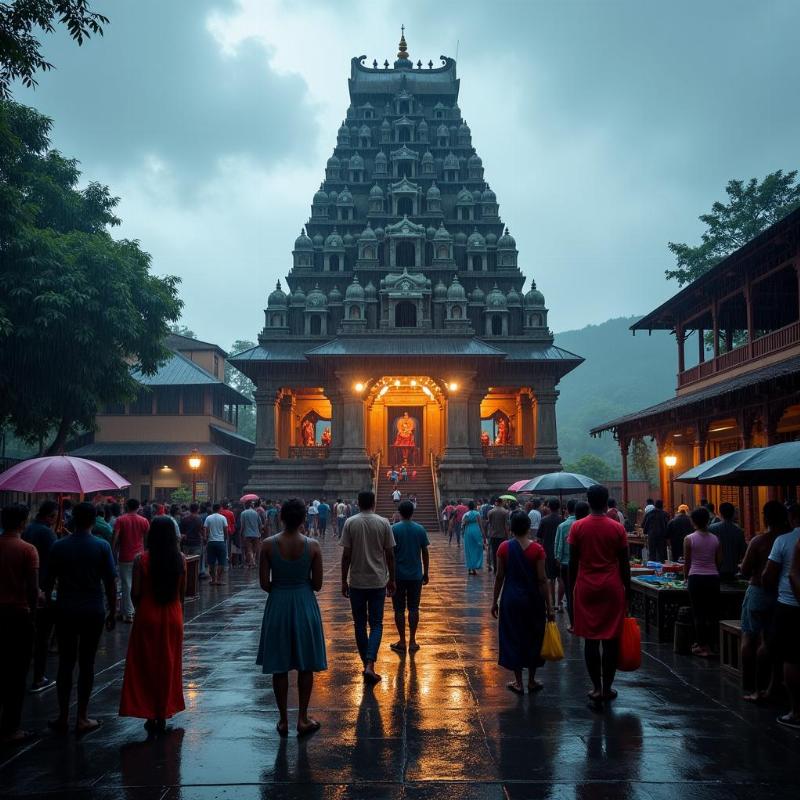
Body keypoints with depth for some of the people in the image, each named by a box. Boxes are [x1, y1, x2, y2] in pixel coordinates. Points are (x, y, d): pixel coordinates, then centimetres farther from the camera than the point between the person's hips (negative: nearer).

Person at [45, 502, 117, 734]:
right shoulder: (102, 547, -7)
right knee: (86, 663, 6)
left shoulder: (59, 546, -3)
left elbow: (49, 581, 1)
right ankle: (82, 718, 10)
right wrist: (112, 611, 3)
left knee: (65, 662, 10)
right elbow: (110, 582, -6)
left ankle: (63, 717, 14)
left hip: (65, 610, 1)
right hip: (93, 611, -1)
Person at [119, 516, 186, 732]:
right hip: (173, 617, 2)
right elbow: (183, 590, 0)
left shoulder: (142, 560, -13)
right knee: (168, 665, 14)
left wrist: (140, 608, 9)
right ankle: (163, 714, 22)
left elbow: (135, 592, -11)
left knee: (146, 665, 10)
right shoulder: (180, 559, -6)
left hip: (147, 617, -2)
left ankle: (150, 715, 11)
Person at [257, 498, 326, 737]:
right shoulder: (312, 545, -10)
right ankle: (303, 719, 17)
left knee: (279, 666, 11)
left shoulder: (269, 544, -9)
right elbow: (317, 584, -5)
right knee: (305, 665, 12)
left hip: (277, 604, 0)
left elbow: (264, 583, -7)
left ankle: (283, 720, 17)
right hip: (305, 605, 0)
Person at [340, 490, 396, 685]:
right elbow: (390, 555, -1)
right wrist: (391, 580, 10)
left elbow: (346, 555, -5)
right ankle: (370, 666, -10)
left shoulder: (350, 523, -4)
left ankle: (366, 664, 19)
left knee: (360, 625, 13)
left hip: (356, 582, 0)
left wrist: (344, 581, 5)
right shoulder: (383, 523, -3)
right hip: (378, 582, 0)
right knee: (376, 625, 6)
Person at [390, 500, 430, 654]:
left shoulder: (393, 529, -8)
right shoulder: (420, 530, -1)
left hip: (398, 576, -2)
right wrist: (426, 573, 13)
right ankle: (412, 641, 12)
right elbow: (425, 553, 3)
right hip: (416, 576, 2)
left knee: (399, 609, 6)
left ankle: (402, 642, 10)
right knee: (413, 608, 9)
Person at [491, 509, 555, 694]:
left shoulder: (504, 547, -7)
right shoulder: (537, 549, -9)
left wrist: (495, 601, 7)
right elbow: (542, 579, -10)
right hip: (533, 599, 0)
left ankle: (518, 683, 15)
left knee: (513, 638, 11)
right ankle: (532, 682, 23)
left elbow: (499, 577, -3)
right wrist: (549, 606, -4)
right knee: (533, 638, 15)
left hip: (511, 599, 0)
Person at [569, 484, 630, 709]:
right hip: (612, 587, 0)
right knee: (610, 639, 7)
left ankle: (597, 689, 2)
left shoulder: (577, 527, -4)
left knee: (591, 639, 4)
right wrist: (627, 587, 12)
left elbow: (573, 562, 0)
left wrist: (573, 585, 11)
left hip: (586, 587, 0)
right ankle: (607, 688, 14)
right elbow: (624, 564, 1)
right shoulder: (617, 528, -3)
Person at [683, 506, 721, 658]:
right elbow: (719, 561, 7)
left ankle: (701, 646, 7)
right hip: (713, 577, 3)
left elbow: (686, 562, 0)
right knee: (711, 613, 8)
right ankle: (708, 645, 13)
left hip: (696, 577, -3)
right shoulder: (715, 539, 3)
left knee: (698, 613, 4)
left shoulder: (689, 539, -6)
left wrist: (686, 577, 16)